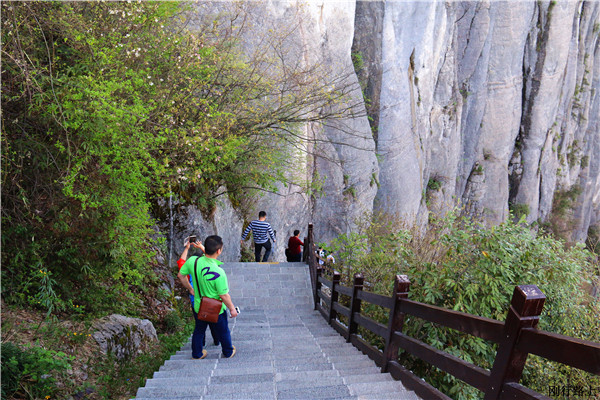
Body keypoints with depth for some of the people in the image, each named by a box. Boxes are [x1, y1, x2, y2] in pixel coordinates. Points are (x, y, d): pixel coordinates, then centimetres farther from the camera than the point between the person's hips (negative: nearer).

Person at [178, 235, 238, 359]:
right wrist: (232, 308, -7)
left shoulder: (193, 261, -20)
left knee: (199, 330, 29)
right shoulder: (218, 273, -35)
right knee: (223, 332, 24)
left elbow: (180, 276, -2)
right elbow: (224, 295, -24)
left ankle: (196, 354, 48)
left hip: (198, 307, 4)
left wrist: (190, 289, 14)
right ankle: (228, 352, 47)